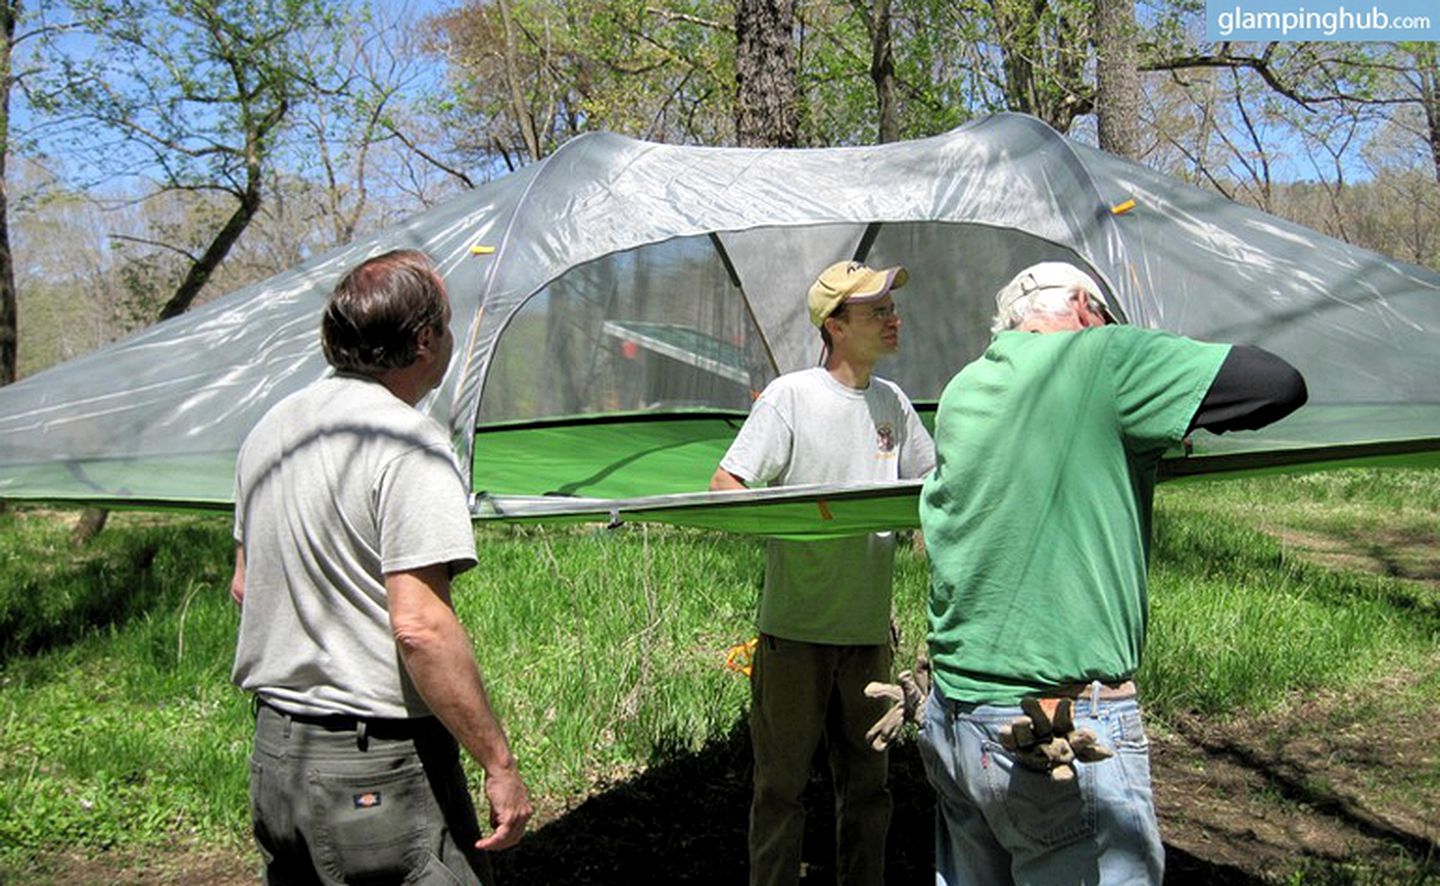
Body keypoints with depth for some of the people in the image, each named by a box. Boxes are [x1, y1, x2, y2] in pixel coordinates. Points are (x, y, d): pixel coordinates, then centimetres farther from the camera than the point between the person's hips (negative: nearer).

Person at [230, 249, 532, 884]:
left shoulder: (270, 429, 9)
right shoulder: (408, 445, -18)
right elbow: (420, 626, -25)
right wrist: (500, 766, -18)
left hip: (272, 754, 9)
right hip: (379, 770, -9)